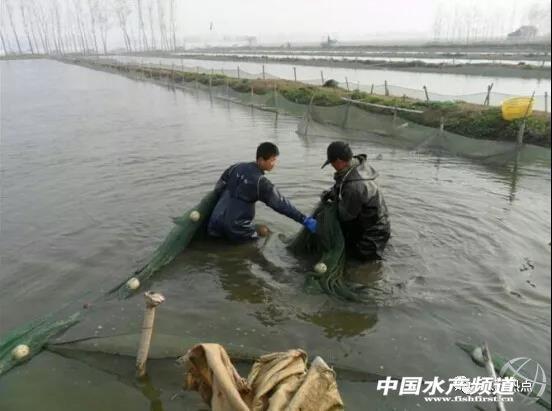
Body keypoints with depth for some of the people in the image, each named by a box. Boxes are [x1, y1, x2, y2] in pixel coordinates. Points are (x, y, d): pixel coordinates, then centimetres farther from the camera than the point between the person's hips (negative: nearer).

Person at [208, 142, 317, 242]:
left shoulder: (236, 167, 3)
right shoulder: (261, 182, -16)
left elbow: (218, 189, 11)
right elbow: (281, 204, -15)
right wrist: (305, 220, -12)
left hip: (216, 222, 7)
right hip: (237, 228, -7)